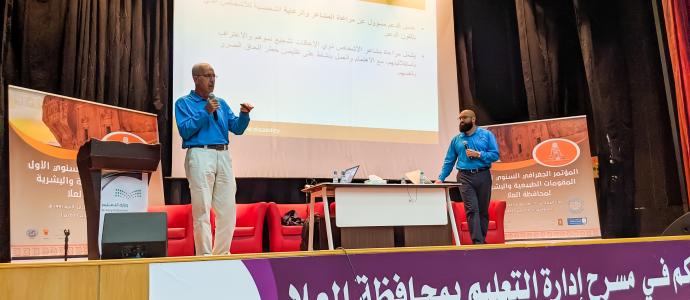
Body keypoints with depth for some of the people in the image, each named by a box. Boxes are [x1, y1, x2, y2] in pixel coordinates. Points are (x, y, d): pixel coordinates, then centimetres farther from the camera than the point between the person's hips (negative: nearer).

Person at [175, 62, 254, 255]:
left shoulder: (221, 103, 21)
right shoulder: (184, 103, 8)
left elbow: (237, 129, 13)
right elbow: (185, 130, -6)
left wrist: (244, 115, -7)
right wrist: (205, 112, -12)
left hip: (223, 156, 5)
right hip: (200, 155, -5)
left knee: (227, 209, 4)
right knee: (202, 209, -7)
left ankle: (222, 253, 15)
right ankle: (204, 255, -1)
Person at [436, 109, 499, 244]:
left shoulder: (486, 134, 7)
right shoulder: (456, 139, 12)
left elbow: (495, 155, 0)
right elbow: (449, 161, 13)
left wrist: (478, 154, -13)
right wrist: (441, 178, 4)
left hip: (483, 176, 0)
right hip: (465, 177, 0)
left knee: (483, 210, 7)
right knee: (472, 209, -11)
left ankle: (482, 240, 17)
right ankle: (478, 242, -15)